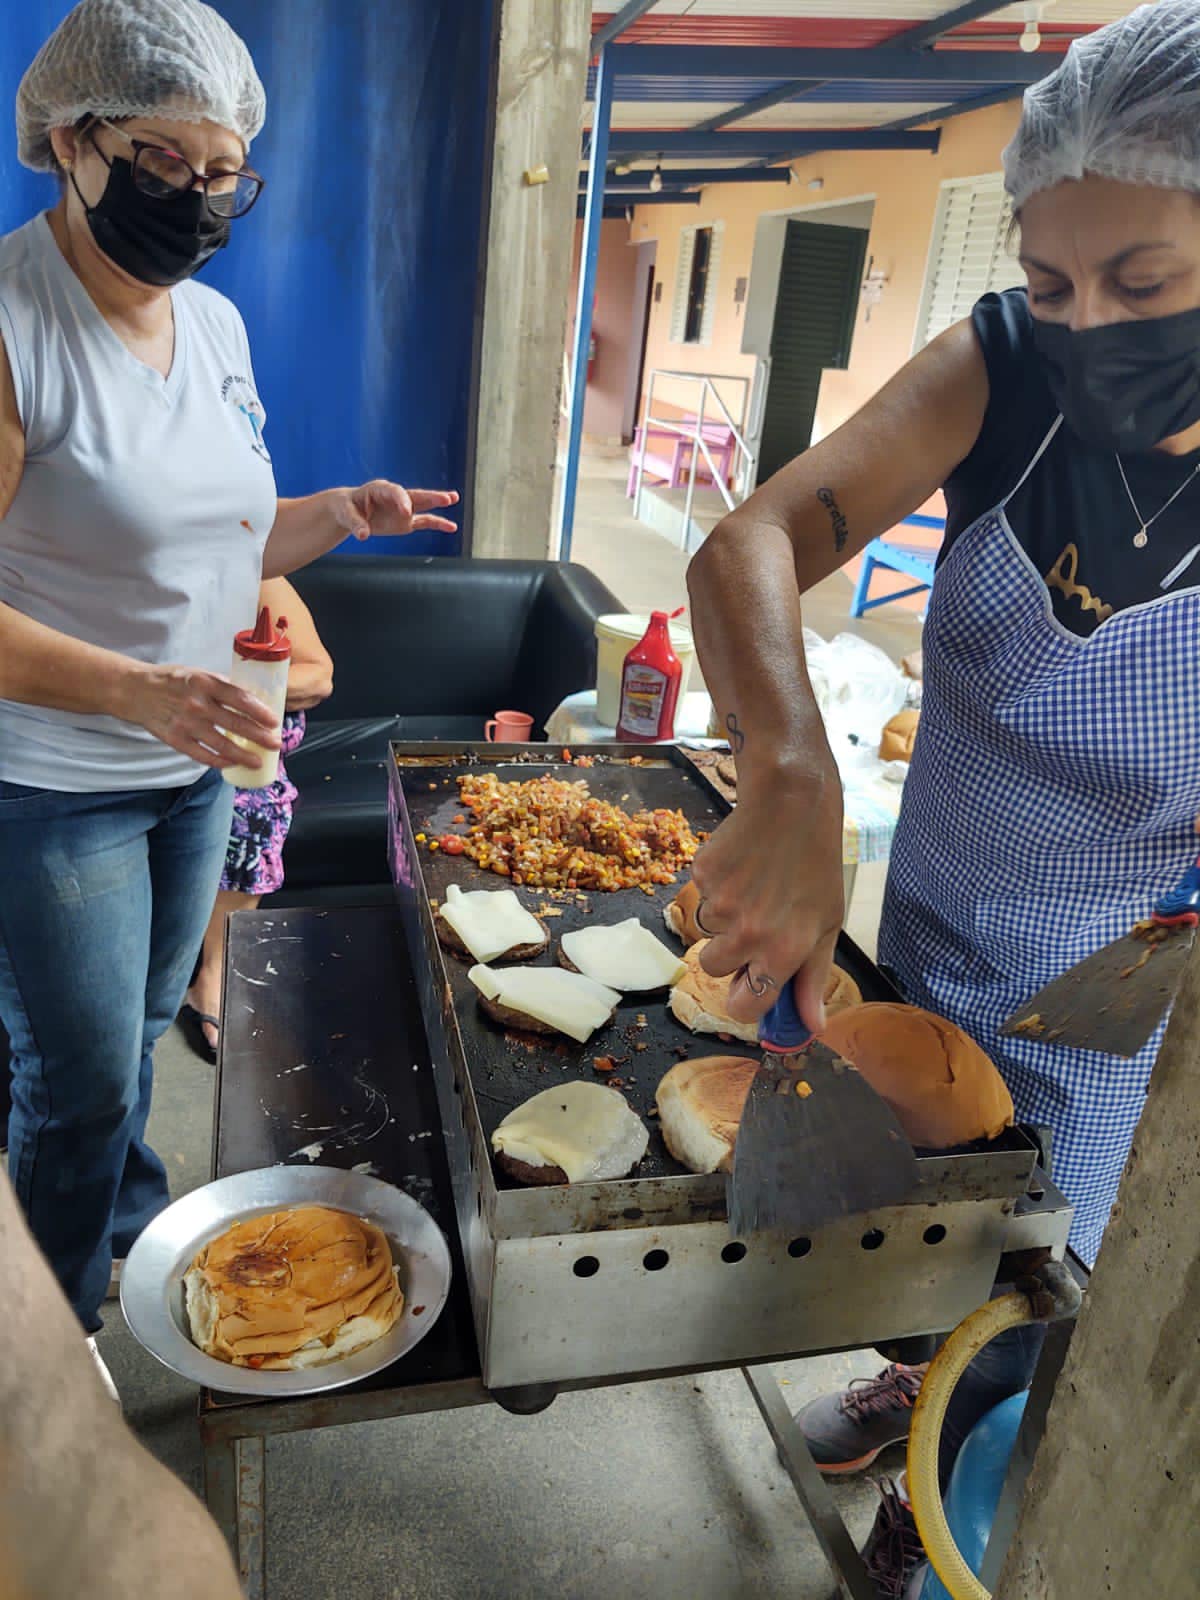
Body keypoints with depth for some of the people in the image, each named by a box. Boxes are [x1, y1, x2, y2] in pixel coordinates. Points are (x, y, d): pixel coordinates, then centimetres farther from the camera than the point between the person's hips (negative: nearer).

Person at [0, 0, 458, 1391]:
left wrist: (339, 516, -2)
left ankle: (134, 1213, 49)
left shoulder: (215, 324, 5)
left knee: (144, 1029, 23)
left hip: (194, 767, 6)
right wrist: (138, 690, -33)